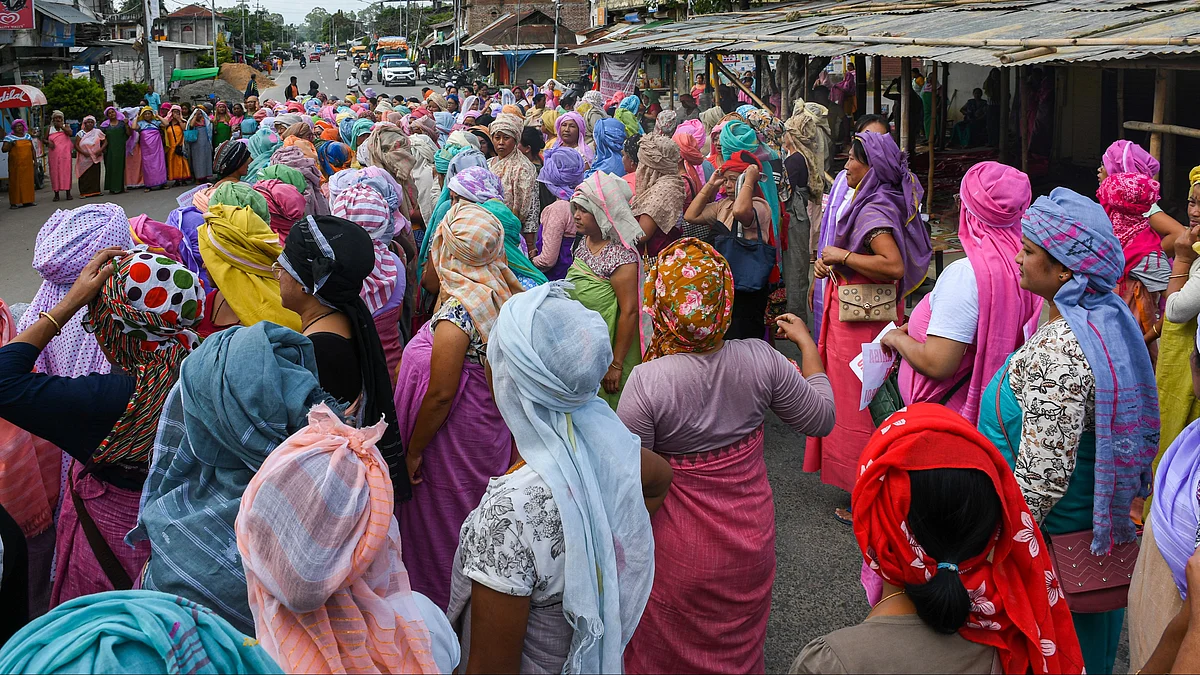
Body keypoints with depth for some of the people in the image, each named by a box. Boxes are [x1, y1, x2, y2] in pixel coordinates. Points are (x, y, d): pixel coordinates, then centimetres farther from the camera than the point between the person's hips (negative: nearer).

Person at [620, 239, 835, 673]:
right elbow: (822, 419, -1)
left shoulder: (645, 382, -28)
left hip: (681, 549, -3)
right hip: (751, 537, 3)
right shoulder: (761, 360, -18)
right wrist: (806, 344, 8)